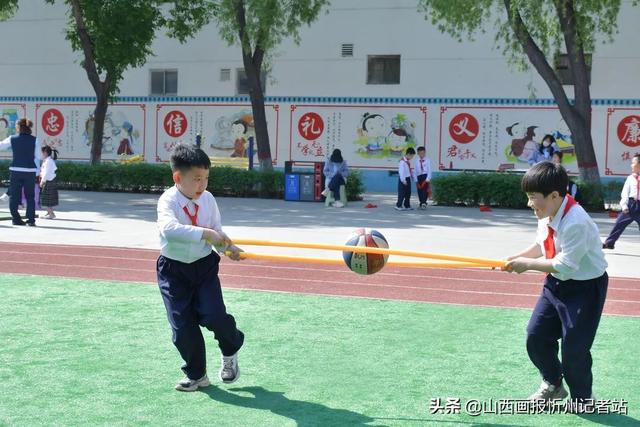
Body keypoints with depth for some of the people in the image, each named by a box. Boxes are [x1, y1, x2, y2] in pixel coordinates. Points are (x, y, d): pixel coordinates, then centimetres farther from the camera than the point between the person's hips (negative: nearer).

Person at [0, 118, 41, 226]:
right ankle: (31, 220, 2)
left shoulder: (12, 139, -1)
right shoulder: (34, 140, -1)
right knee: (30, 196, 7)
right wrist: (37, 172, 8)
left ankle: (15, 219, 7)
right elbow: (37, 157, 1)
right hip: (30, 171, 0)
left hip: (16, 170, 0)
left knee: (14, 196, 9)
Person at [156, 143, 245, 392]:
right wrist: (204, 233, -44)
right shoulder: (168, 200, -17)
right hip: (173, 270, -2)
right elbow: (169, 228, -37)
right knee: (183, 326, 2)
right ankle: (196, 375, 24)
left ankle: (230, 354, 21)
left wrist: (228, 247, -14)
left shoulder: (208, 199, -4)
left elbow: (217, 231, 6)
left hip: (204, 266, 2)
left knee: (215, 316, -12)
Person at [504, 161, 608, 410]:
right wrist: (517, 258, -4)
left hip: (585, 287, -8)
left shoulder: (576, 222, -31)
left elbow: (565, 266, -29)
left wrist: (528, 264, -21)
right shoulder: (546, 215, -5)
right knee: (536, 336, 10)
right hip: (556, 283, 8)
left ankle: (582, 397, 24)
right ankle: (552, 385, 34)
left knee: (574, 347, -3)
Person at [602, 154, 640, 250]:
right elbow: (625, 192, 2)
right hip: (631, 204, 2)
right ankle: (609, 242, 12)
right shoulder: (630, 178, 5)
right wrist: (624, 205, -9)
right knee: (619, 223, 3)